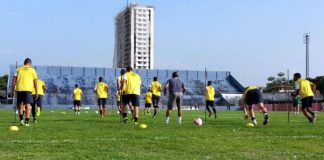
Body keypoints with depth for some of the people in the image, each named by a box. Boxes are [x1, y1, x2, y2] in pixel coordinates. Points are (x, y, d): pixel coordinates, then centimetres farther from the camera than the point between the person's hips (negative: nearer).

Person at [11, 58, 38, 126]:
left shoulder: (19, 69, 16)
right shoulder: (32, 70, 10)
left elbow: (14, 79, 6)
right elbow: (35, 82, 6)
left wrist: (13, 88, 7)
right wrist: (36, 92, 8)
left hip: (19, 89, 3)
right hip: (28, 89, -2)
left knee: (20, 105, 15)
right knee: (28, 105, -2)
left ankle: (21, 119, 6)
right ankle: (26, 121, -7)